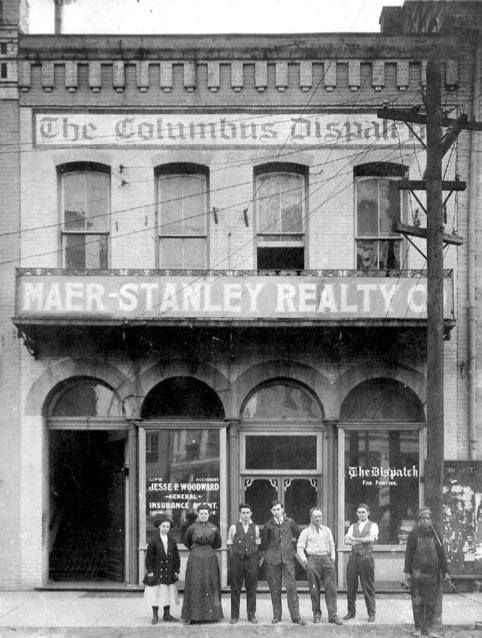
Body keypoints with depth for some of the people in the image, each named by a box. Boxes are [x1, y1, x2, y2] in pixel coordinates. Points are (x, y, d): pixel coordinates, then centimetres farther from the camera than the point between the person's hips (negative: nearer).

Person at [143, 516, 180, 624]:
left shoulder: (172, 541, 4)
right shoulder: (154, 541, -7)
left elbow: (176, 557, 8)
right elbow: (149, 556, -6)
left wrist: (176, 570, 4)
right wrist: (149, 570, -10)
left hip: (168, 571, 3)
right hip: (156, 571, -3)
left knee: (168, 592, 6)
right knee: (155, 593, -2)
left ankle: (167, 614, 16)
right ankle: (155, 616, 6)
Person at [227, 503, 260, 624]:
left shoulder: (255, 528, 8)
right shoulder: (234, 528, 4)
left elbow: (257, 544, 13)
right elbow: (229, 544, 7)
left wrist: (254, 556, 4)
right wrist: (233, 557, 0)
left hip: (251, 560, 1)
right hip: (237, 560, -1)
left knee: (251, 589, 3)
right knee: (235, 589, 1)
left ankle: (251, 615, 10)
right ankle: (234, 616, 7)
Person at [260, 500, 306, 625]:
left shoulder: (290, 522, 6)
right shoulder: (268, 525, 4)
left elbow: (298, 535, 22)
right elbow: (263, 542, 13)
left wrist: (293, 540, 10)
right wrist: (262, 555, 11)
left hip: (288, 558, 0)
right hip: (272, 558, 0)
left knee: (291, 586, -7)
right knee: (275, 588, 3)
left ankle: (296, 616, -4)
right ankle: (276, 616, 11)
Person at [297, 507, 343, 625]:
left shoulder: (327, 530, 16)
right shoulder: (306, 532, 4)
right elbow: (300, 548, 3)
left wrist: (332, 558, 11)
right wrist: (305, 561, -6)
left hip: (326, 559, 3)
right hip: (313, 559, -3)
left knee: (331, 588, -6)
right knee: (315, 590, 0)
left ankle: (332, 615, -7)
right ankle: (316, 614, 11)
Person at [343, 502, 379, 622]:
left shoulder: (373, 525, 6)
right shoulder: (353, 527, 17)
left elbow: (371, 538, -12)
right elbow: (347, 540, 1)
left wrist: (356, 539, -8)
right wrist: (364, 540, -13)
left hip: (366, 557, -4)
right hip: (354, 556, 4)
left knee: (368, 587, -2)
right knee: (351, 586, 3)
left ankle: (371, 614, 4)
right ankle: (351, 612, 12)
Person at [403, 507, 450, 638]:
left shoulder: (435, 535, 8)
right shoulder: (413, 535, 2)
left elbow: (441, 554, 11)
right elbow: (409, 554, 1)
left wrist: (445, 571, 7)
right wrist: (407, 572, -4)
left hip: (433, 574, 2)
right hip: (417, 574, -2)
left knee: (431, 603, 3)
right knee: (417, 603, 1)